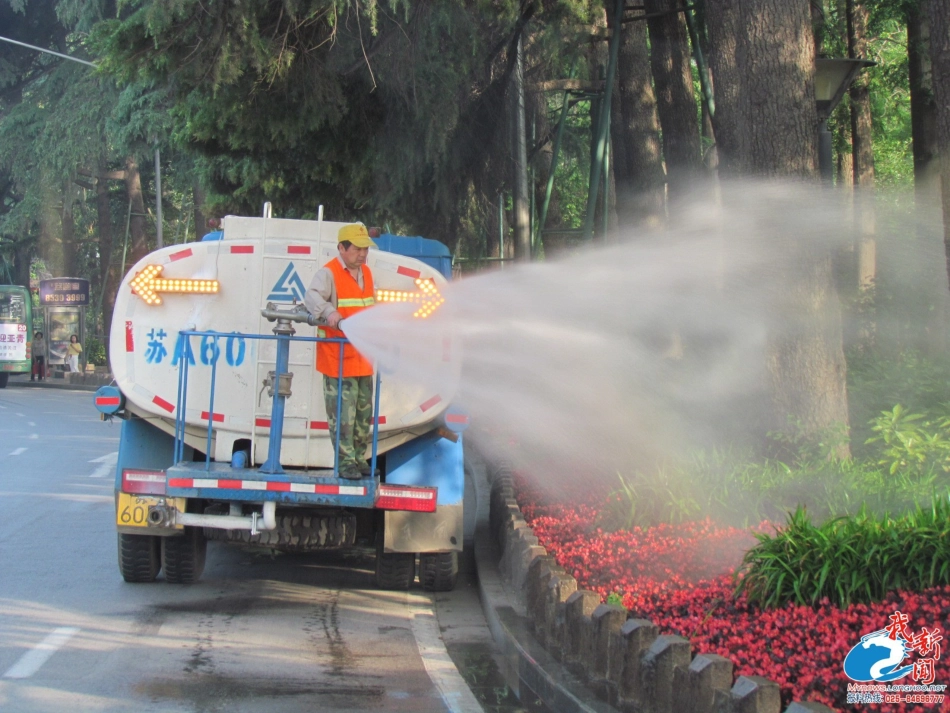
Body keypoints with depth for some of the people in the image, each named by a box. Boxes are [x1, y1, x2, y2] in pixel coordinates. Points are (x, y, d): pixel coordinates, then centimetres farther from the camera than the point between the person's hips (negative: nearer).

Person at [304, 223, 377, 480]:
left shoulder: (366, 273, 15)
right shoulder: (329, 273, -10)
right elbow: (312, 297, -27)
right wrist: (329, 313, -43)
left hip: (363, 358, 8)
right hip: (337, 357, -8)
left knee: (364, 411, 13)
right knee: (342, 414, -7)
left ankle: (359, 458, 23)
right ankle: (345, 461, -2)